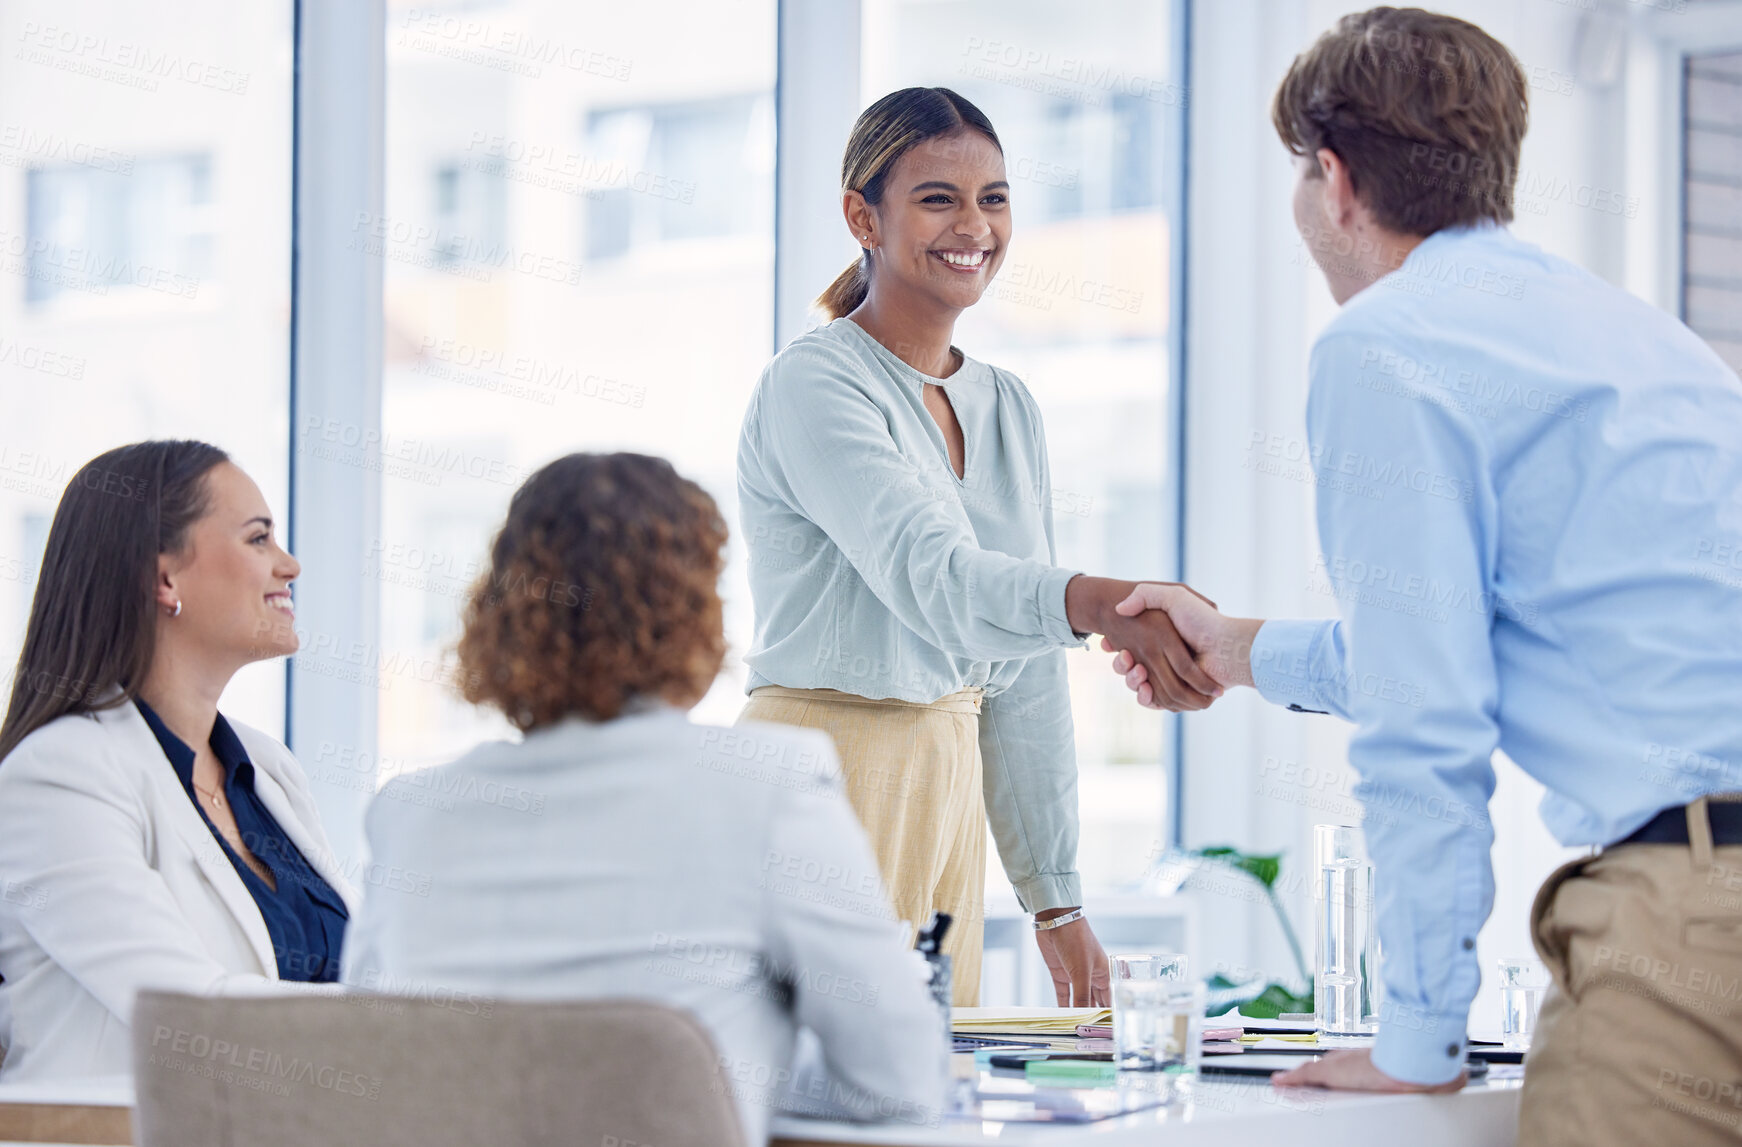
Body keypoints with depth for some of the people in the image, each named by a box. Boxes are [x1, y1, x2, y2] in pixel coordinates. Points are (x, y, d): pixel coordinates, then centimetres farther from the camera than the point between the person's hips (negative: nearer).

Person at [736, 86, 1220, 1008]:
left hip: (947, 793, 7)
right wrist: (1103, 604, -44)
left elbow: (1024, 677, 15)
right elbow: (931, 578, -26)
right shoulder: (814, 386, -9)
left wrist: (1057, 902, 12)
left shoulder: (1007, 409, 14)